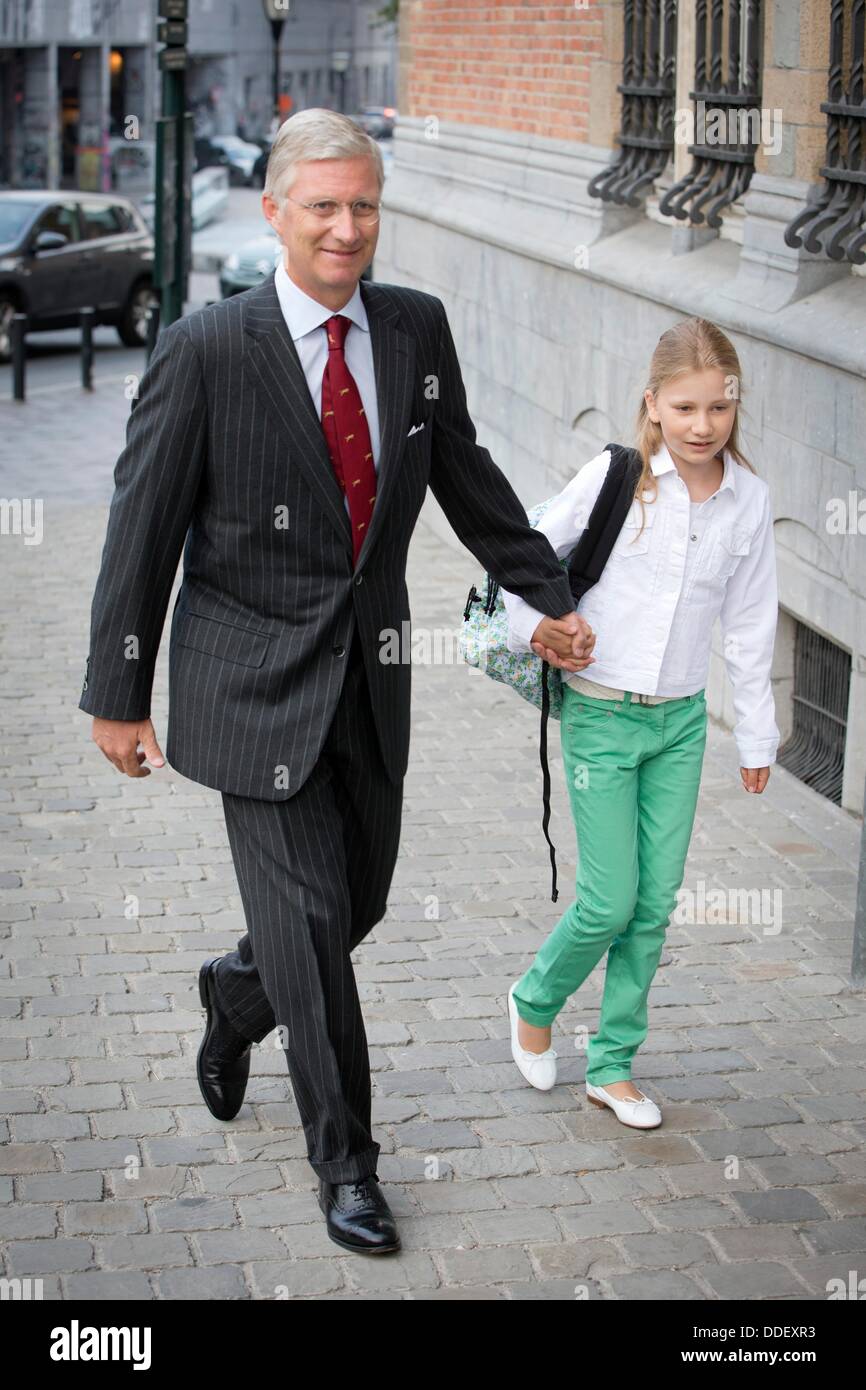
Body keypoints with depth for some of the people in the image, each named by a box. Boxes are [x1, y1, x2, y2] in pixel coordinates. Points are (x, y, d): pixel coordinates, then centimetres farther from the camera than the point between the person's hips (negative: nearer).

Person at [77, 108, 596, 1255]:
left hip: (372, 671, 5)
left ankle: (239, 993, 47)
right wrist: (119, 697, -6)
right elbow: (142, 529, -8)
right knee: (306, 916, -2)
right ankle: (344, 1160, 15)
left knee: (359, 901, 14)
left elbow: (465, 476, 15)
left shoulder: (417, 328, 1)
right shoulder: (206, 350, -13)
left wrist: (550, 597, 20)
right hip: (257, 680, -5)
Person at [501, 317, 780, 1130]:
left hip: (681, 721, 3)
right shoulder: (615, 477, -11)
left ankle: (612, 1064, 21)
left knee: (655, 902, 6)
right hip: (600, 715, -3)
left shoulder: (748, 499, -1)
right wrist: (531, 630, -10)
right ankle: (535, 1001, 27)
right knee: (610, 901, -3)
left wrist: (756, 735, 12)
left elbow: (749, 623, 7)